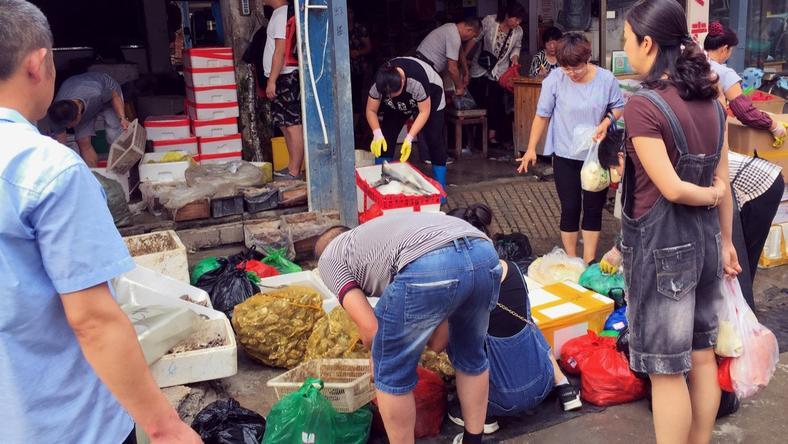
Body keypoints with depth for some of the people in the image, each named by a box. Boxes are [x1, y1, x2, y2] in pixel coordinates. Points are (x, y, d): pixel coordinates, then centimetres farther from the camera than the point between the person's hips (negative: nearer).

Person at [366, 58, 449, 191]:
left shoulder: (417, 82, -44)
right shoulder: (380, 83, -33)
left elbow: (424, 112, -32)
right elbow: (371, 111, -20)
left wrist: (409, 138, -40)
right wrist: (377, 133, -36)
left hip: (430, 96, -4)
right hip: (398, 104, 4)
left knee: (434, 139, -13)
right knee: (386, 137, -8)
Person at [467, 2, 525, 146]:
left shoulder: (518, 31, -7)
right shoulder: (489, 21, -17)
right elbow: (474, 38, -10)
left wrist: (515, 57, -10)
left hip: (499, 72, 2)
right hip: (480, 69, -2)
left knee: (496, 104, 1)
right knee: (475, 100, 4)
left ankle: (492, 135, 12)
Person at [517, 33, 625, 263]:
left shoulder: (606, 79, -11)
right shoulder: (555, 79, -14)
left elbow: (619, 107, 4)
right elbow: (542, 115, -6)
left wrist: (607, 121, -17)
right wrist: (531, 149, -5)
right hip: (565, 156, -1)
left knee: (594, 208, 9)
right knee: (570, 208, 7)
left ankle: (589, 261, 21)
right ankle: (571, 261, 20)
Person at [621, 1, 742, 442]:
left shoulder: (643, 105, -18)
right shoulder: (711, 102, 5)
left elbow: (671, 189, -21)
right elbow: (723, 183, 8)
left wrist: (709, 196, -2)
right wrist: (726, 240, 16)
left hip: (662, 244, -8)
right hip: (705, 238, 8)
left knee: (666, 369, 5)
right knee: (702, 356, 18)